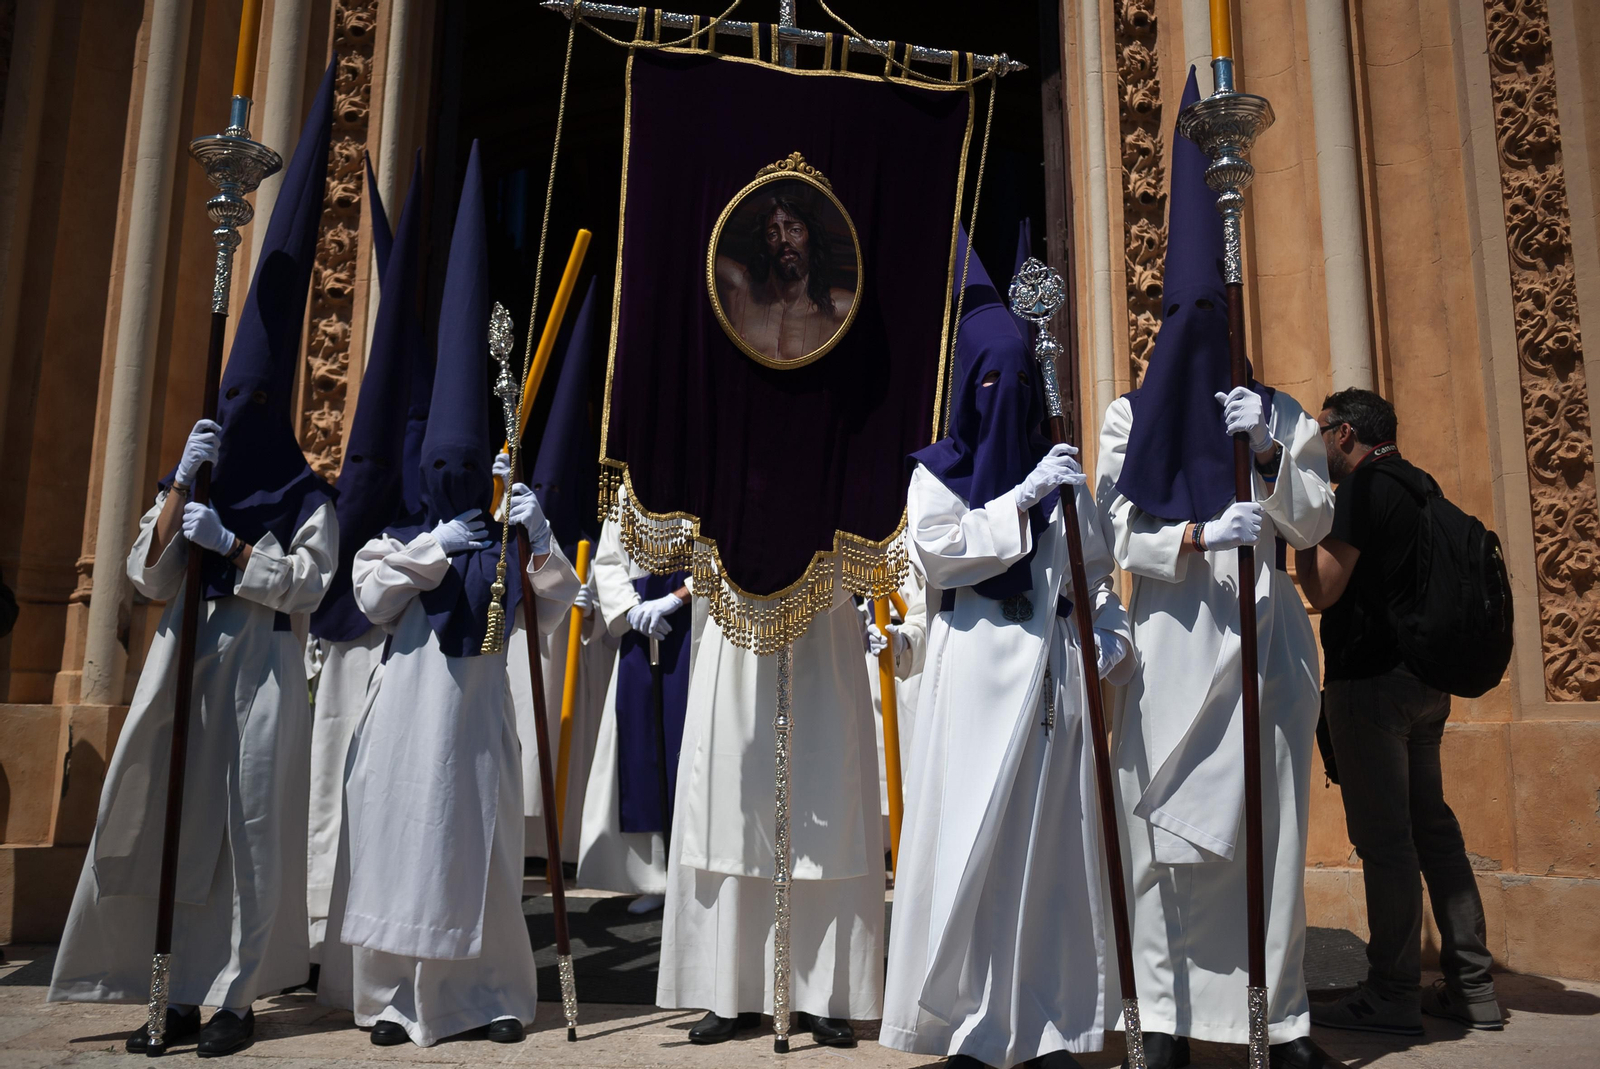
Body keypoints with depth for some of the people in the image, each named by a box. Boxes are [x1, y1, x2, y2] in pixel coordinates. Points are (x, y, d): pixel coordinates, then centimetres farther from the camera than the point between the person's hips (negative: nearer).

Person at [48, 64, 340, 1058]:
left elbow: (305, 585, -10)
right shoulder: (202, 473, 14)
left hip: (263, 668, -5)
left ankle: (234, 995, 7)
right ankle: (185, 994, 12)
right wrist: (178, 493, -4)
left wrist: (223, 539, -11)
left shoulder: (311, 496, 0)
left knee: (249, 823, -2)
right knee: (169, 816, 3)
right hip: (188, 658, 5)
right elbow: (150, 576, 9)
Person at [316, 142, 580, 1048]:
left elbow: (555, 609, -5)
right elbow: (372, 601, -12)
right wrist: (433, 552, -16)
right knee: (401, 839, 4)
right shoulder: (400, 539, 4)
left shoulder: (510, 544, 5)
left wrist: (538, 538, -15)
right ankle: (395, 995, 15)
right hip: (409, 709, 0)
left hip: (479, 710, 0)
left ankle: (494, 994, 14)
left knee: (480, 849, 5)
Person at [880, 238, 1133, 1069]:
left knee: (1053, 840, 4)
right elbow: (936, 548, -9)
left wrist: (1109, 634, -2)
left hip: (1054, 674, 3)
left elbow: (1096, 571, 15)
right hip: (977, 669, -3)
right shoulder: (936, 472, 7)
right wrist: (1022, 498, -11)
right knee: (974, 840, -4)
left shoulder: (1062, 475, 16)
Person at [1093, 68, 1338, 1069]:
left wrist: (1270, 453, -10)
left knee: (1273, 825, 3)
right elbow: (1122, 532, -2)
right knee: (1172, 825, -2)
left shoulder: (1279, 411, 12)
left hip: (1267, 635, 2)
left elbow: (1314, 523, 5)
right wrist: (1199, 537, -19)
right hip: (1175, 638, -1)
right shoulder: (1132, 413, 7)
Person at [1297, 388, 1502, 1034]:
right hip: (1424, 679, 10)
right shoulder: (1416, 485, 17)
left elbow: (1322, 590, -16)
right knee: (1432, 829, 13)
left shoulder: (1364, 486, -11)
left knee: (1383, 838, -5)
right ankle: (1470, 988, 19)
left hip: (1371, 679, -9)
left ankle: (1392, 997, 2)